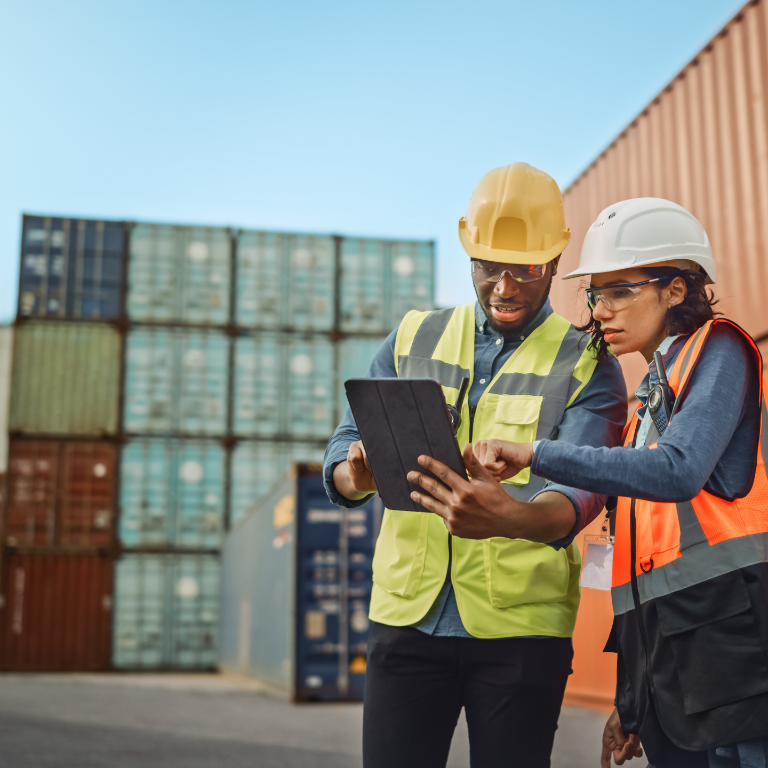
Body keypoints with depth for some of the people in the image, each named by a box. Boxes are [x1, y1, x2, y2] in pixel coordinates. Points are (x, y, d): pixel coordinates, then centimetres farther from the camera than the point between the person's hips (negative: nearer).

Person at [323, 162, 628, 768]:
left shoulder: (588, 366, 2)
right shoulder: (413, 338, 11)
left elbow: (581, 486, -14)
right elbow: (347, 442, 5)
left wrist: (517, 515, -37)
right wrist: (356, 474, -21)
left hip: (521, 626, -1)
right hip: (407, 611, 2)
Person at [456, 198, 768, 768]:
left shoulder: (717, 349, 1)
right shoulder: (653, 391, 23)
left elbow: (677, 471, -20)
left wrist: (534, 454, -21)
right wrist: (629, 699, 16)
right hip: (663, 646, 8)